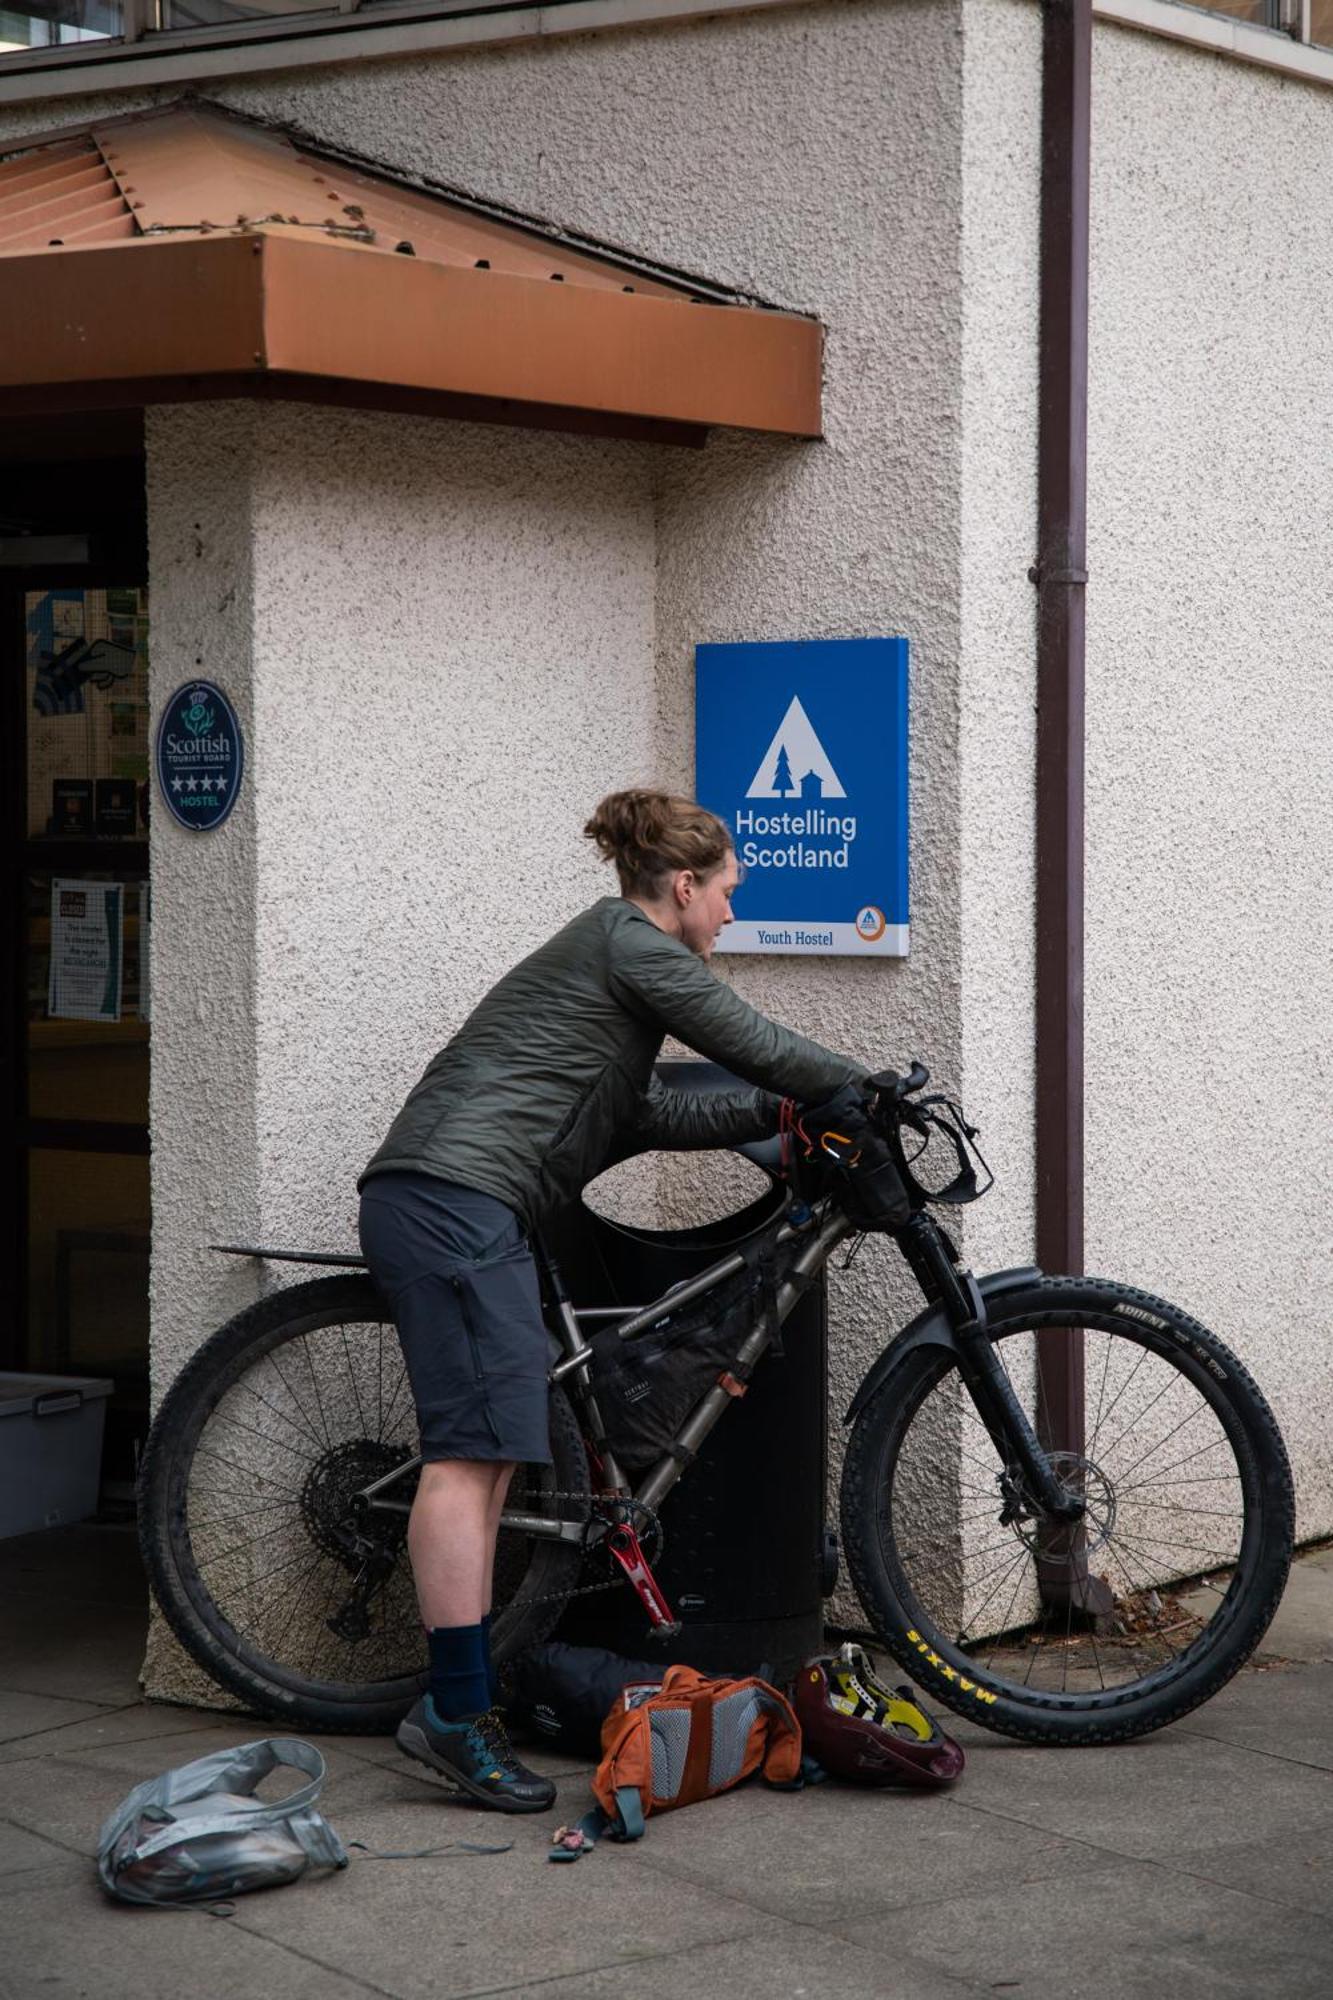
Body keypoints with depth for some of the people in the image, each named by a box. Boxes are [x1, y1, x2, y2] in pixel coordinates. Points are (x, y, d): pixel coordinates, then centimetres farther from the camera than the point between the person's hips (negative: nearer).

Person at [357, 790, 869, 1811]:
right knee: (474, 1448, -14)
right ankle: (456, 1711, -17)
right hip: (456, 1199, -11)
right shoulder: (635, 947, -3)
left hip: (423, 1200, 11)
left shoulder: (604, 949, 28)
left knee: (489, 1454, 9)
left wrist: (776, 1113, 20)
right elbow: (757, 1044, -2)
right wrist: (862, 1085, 14)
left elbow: (639, 1115, 24)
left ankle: (465, 1699, 9)